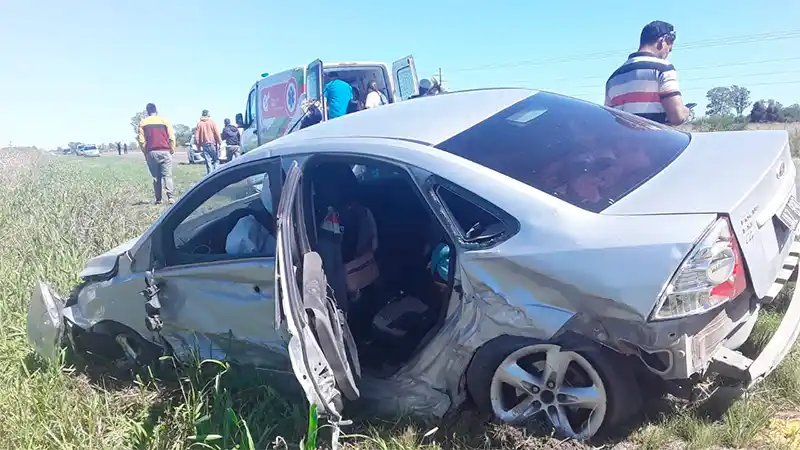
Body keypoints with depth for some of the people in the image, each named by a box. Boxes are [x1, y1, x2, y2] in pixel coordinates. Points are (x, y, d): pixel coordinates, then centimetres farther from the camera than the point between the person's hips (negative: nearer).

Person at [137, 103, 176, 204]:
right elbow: (171, 138, -2)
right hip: (165, 152, -1)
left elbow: (141, 141, 1)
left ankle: (158, 199, 7)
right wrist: (172, 151, 9)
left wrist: (145, 152, 13)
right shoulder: (164, 121, 2)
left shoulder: (142, 123, 5)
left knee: (156, 177, 8)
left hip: (151, 153, 1)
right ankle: (171, 197, -14)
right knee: (167, 175, -1)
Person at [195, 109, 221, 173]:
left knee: (208, 161, 4)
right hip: (213, 144, -2)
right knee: (216, 159, 7)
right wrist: (219, 142, 2)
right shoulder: (212, 122, -2)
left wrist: (199, 145, 10)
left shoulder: (199, 124, 3)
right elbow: (217, 134, -5)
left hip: (205, 145, 2)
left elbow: (196, 136, 2)